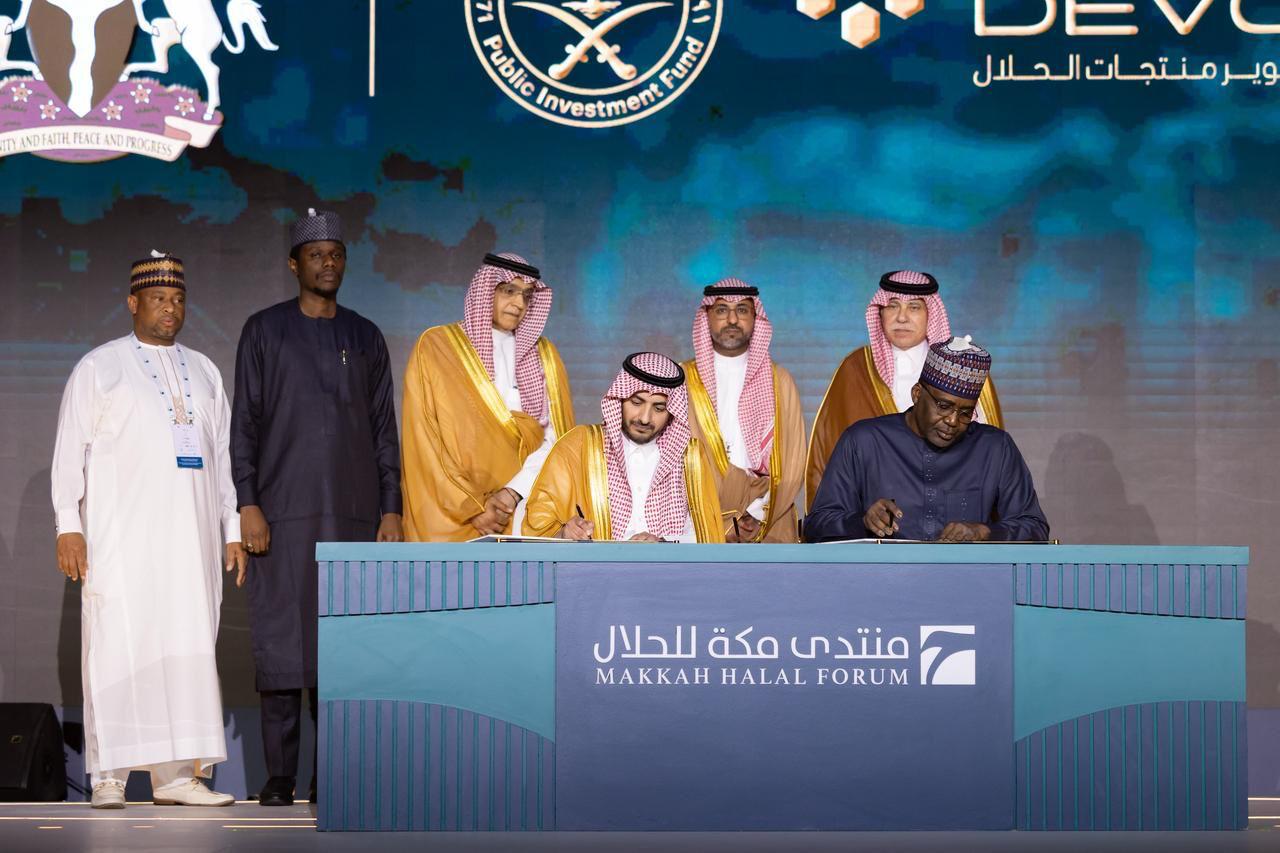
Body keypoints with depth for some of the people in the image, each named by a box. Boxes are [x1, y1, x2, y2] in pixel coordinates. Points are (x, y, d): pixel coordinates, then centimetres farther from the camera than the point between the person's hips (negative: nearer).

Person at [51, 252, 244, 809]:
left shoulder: (204, 373, 18)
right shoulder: (98, 368, 6)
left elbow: (222, 456, 18)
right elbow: (69, 450, 2)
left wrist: (232, 531, 11)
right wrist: (68, 527, -8)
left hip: (190, 534, 4)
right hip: (121, 533, -4)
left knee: (187, 646, -2)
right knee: (118, 643, -7)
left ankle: (176, 773, -1)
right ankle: (109, 775, -4)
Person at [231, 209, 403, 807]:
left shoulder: (365, 338, 15)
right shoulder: (265, 331, 7)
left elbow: (383, 430, 14)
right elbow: (244, 422, 3)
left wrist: (390, 508, 6)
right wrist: (247, 503, -6)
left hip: (354, 513, 2)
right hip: (283, 512, -2)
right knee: (281, 639, -5)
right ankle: (279, 775, -1)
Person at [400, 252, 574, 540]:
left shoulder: (542, 354, 13)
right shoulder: (436, 346, 3)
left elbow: (554, 437, 5)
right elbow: (423, 440, -2)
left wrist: (514, 491, -11)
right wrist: (471, 507, -10)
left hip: (524, 516, 2)